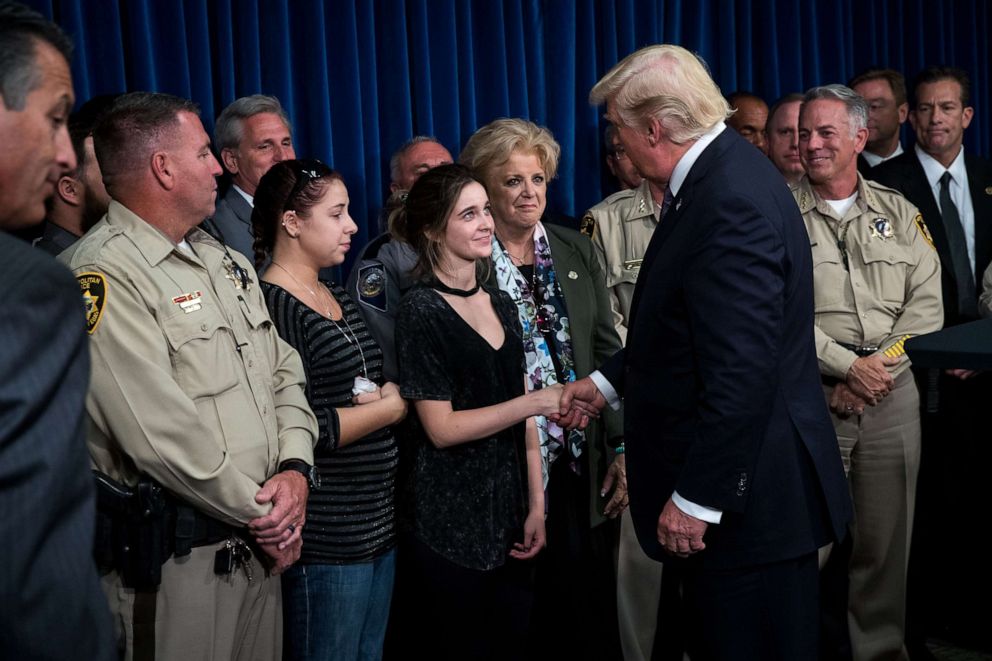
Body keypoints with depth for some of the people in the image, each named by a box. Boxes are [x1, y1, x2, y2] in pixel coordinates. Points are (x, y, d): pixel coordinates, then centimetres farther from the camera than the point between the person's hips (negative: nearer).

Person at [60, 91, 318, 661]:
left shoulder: (225, 262, 13)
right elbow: (164, 435, -22)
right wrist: (262, 516, -12)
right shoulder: (102, 277, -16)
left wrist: (295, 469, -5)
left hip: (261, 547, 8)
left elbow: (283, 373, 13)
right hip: (175, 557, -8)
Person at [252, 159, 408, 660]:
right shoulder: (271, 307, -15)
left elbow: (375, 384, 20)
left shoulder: (338, 298, 13)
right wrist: (390, 408, -10)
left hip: (379, 521, 9)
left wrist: (380, 398, -4)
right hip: (326, 538, -9)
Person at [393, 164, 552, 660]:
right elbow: (441, 428, -16)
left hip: (508, 516, 6)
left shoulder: (500, 304, 9)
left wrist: (536, 504, 5)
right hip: (450, 524, -6)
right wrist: (537, 402, -19)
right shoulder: (421, 312, -11)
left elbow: (520, 415, 10)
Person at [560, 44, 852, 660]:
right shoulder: (721, 173, 8)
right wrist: (606, 381, 19)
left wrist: (697, 498, -20)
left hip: (749, 494, -10)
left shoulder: (731, 200, -23)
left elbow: (740, 370, -27)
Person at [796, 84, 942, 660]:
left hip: (893, 395, 3)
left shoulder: (898, 212, 11)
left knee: (887, 541, 8)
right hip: (811, 396, -3)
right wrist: (847, 366, -12)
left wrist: (881, 365, -9)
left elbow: (927, 301, 4)